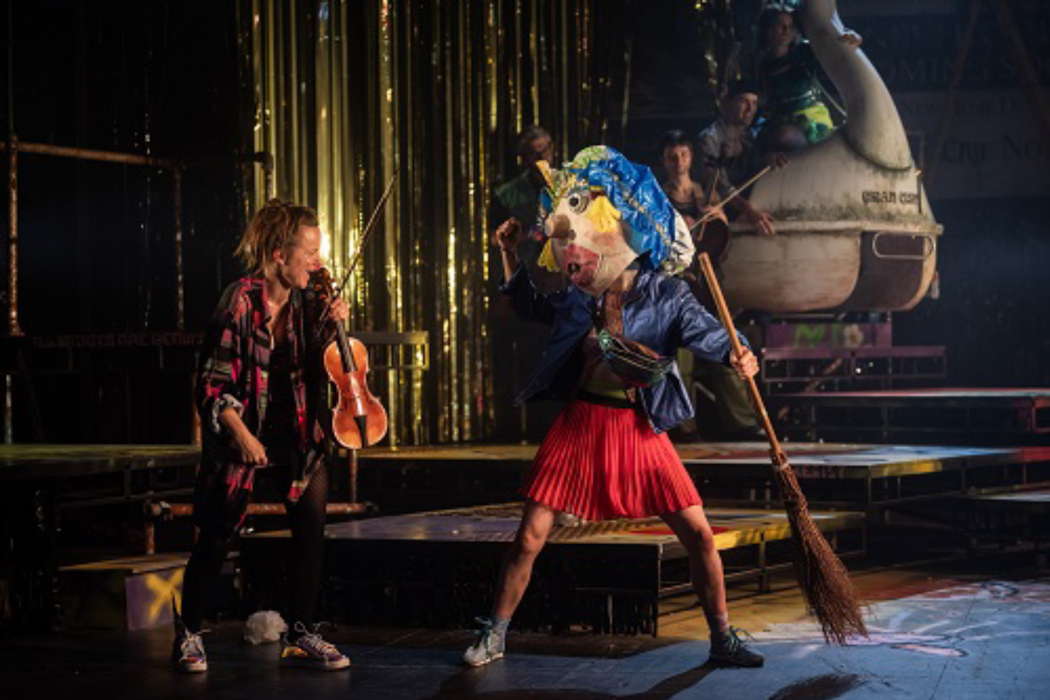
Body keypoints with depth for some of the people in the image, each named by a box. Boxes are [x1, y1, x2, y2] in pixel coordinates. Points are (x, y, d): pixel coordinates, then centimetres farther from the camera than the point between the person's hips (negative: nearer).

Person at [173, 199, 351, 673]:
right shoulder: (240, 302, -16)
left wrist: (332, 327, -12)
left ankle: (300, 636, 6)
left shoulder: (306, 303, -1)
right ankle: (188, 634, 18)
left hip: (296, 434, 5)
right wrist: (241, 435, -19)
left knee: (311, 527, -5)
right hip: (244, 434, -4)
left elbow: (315, 369, 3)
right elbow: (213, 382, -13)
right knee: (216, 537, 2)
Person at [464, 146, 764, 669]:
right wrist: (509, 255, 17)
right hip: (581, 425, 2)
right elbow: (532, 306, 25)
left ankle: (723, 639, 12)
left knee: (698, 534, -3)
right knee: (529, 538, -1)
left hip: (640, 429, -2)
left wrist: (734, 355, -41)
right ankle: (494, 636, 13)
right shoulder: (577, 296, 5)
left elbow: (701, 330, -20)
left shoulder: (664, 293, -5)